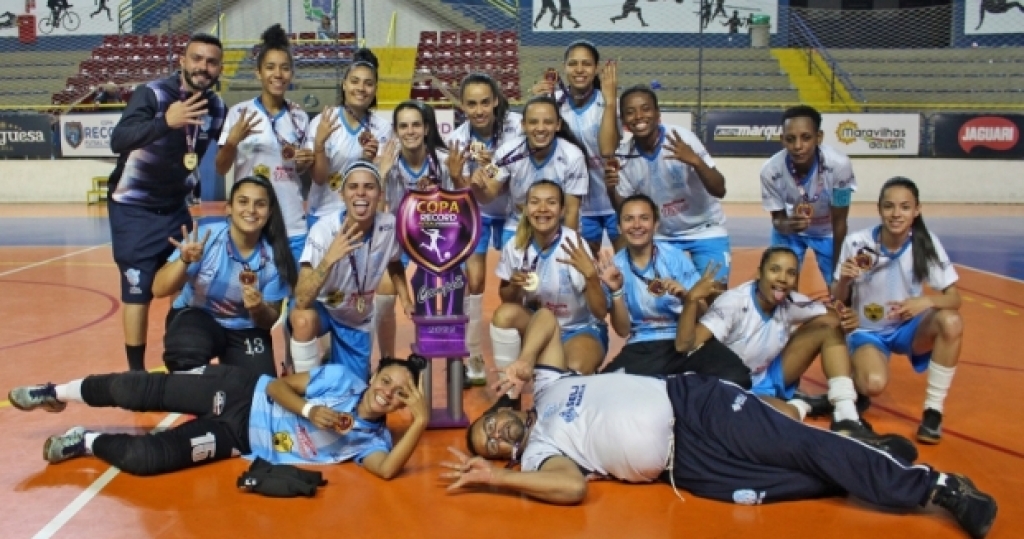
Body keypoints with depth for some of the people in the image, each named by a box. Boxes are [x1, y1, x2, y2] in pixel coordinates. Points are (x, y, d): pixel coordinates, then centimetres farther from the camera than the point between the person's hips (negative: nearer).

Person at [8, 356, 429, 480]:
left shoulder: (371, 438, -6)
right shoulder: (342, 378, -7)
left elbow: (388, 470, -27)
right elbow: (278, 384, -5)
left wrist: (420, 422, -37)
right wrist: (309, 410, -24)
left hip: (239, 441, 0)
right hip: (241, 393, 0)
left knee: (142, 458, -16)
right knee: (144, 391, -9)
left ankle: (88, 442, 15)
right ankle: (57, 393, 19)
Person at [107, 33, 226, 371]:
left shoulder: (216, 107, -3)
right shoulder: (152, 94, -20)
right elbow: (118, 141, -37)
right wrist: (165, 122, -51)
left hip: (174, 207, 6)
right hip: (134, 208, -6)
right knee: (138, 291, -6)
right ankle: (136, 372, 5)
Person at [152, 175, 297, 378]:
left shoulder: (274, 257, -15)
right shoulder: (204, 237, -19)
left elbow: (270, 320, -5)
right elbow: (159, 290, -20)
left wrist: (258, 309, -29)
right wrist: (184, 261, -38)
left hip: (245, 330, 2)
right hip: (196, 316, -2)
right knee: (186, 355, -35)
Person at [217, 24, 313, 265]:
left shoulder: (300, 117, 6)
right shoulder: (239, 112, -2)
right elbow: (221, 169, 1)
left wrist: (306, 161, -4)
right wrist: (232, 140, -17)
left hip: (293, 225, 3)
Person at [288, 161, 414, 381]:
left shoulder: (389, 226, -19)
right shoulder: (324, 230, -30)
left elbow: (395, 266, 6)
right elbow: (301, 301, -38)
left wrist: (407, 302, -7)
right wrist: (329, 259, -52)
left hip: (358, 318, 4)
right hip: (321, 306, -4)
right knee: (304, 319, -38)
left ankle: (335, 365, 39)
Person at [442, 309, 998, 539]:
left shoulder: (546, 389, 12)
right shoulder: (535, 455, 4)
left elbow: (547, 314, 17)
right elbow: (573, 488, -18)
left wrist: (522, 361, 1)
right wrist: (492, 475, -17)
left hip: (688, 398, 1)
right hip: (684, 464, -1)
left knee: (795, 445, -14)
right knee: (800, 482, -18)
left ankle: (936, 485, -7)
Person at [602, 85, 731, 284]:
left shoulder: (682, 138, -22)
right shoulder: (624, 156, -12)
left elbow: (719, 191, -24)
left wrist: (695, 161, -41)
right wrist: (611, 189, -23)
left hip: (705, 232, -3)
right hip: (663, 236, 3)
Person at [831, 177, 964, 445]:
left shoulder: (926, 244, -13)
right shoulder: (856, 243, -17)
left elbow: (953, 298, -12)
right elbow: (838, 300, -8)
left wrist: (927, 300, -35)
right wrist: (843, 280, -32)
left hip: (908, 328, 2)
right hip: (867, 330, -2)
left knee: (951, 322, -30)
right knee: (874, 384, -32)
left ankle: (933, 410, -14)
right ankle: (854, 385, 10)